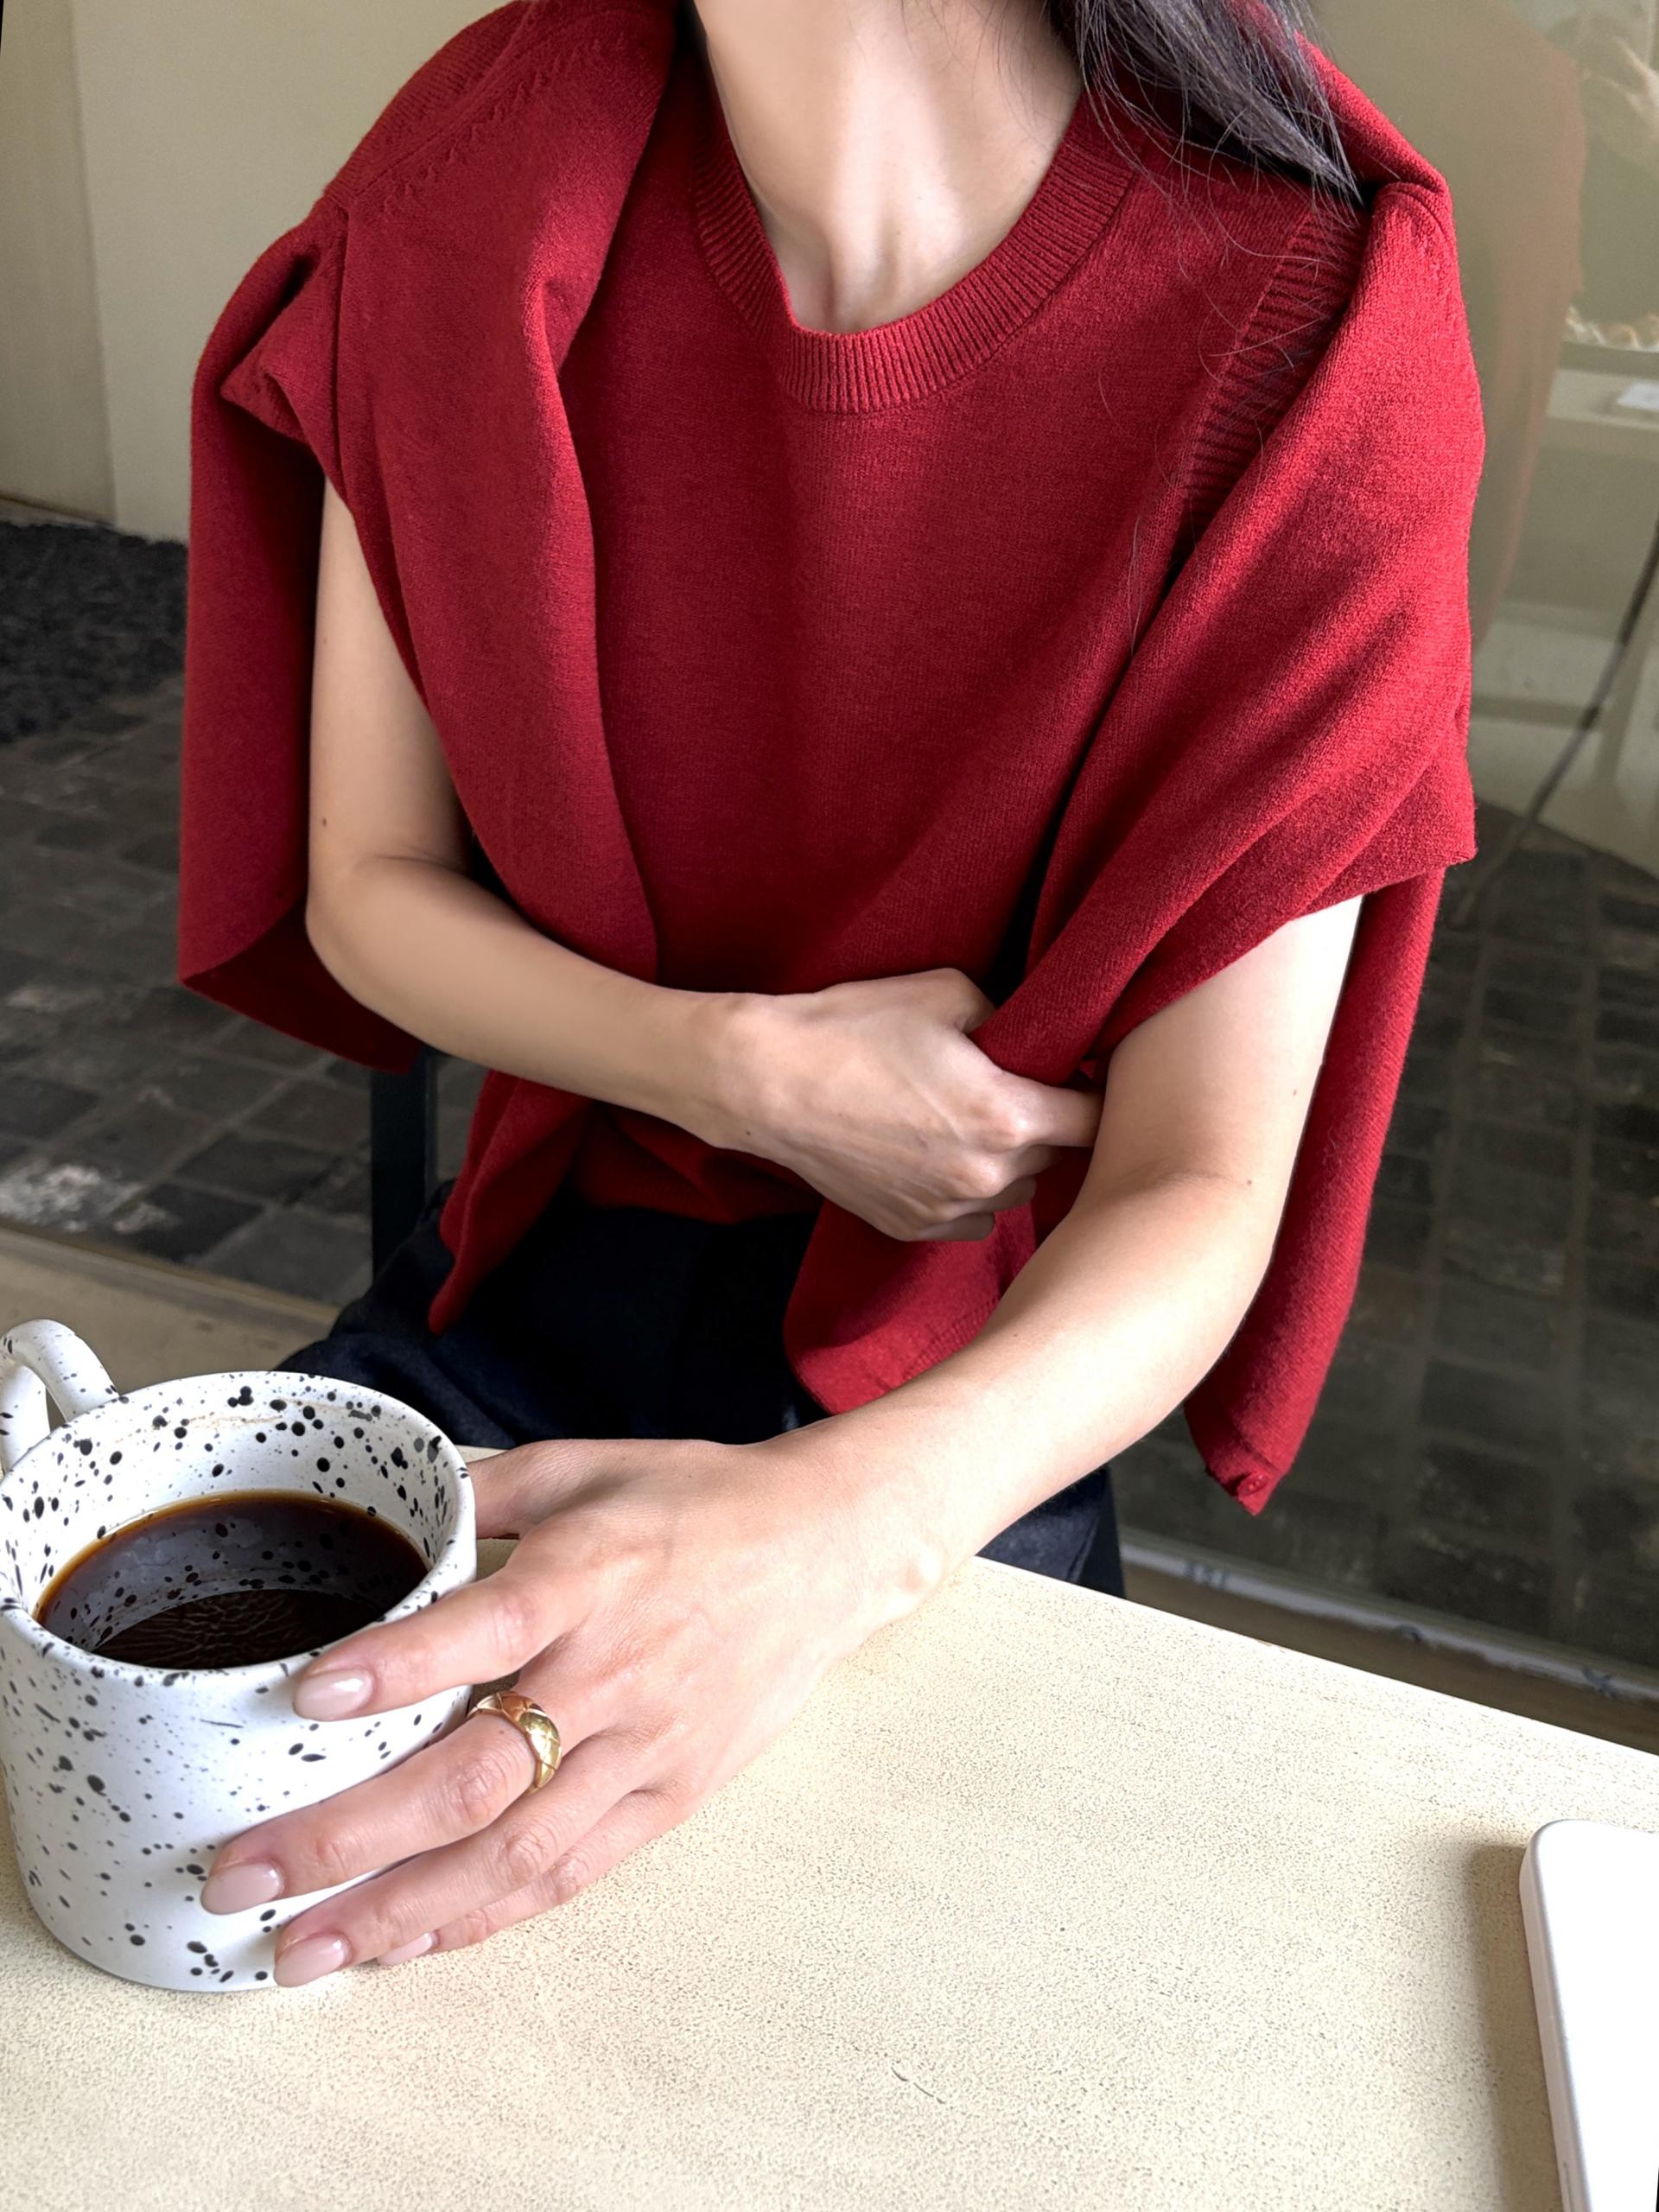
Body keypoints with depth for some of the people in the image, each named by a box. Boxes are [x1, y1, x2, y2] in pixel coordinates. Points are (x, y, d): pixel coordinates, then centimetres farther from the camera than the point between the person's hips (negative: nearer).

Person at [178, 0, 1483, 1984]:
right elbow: (364, 886, -2)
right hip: (533, 1265, 3)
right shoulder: (471, 191, -10)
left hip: (972, 1380, -2)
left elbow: (1200, 1202, -20)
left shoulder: (1304, 342, -20)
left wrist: (832, 1528, -40)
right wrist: (738, 1069, -21)